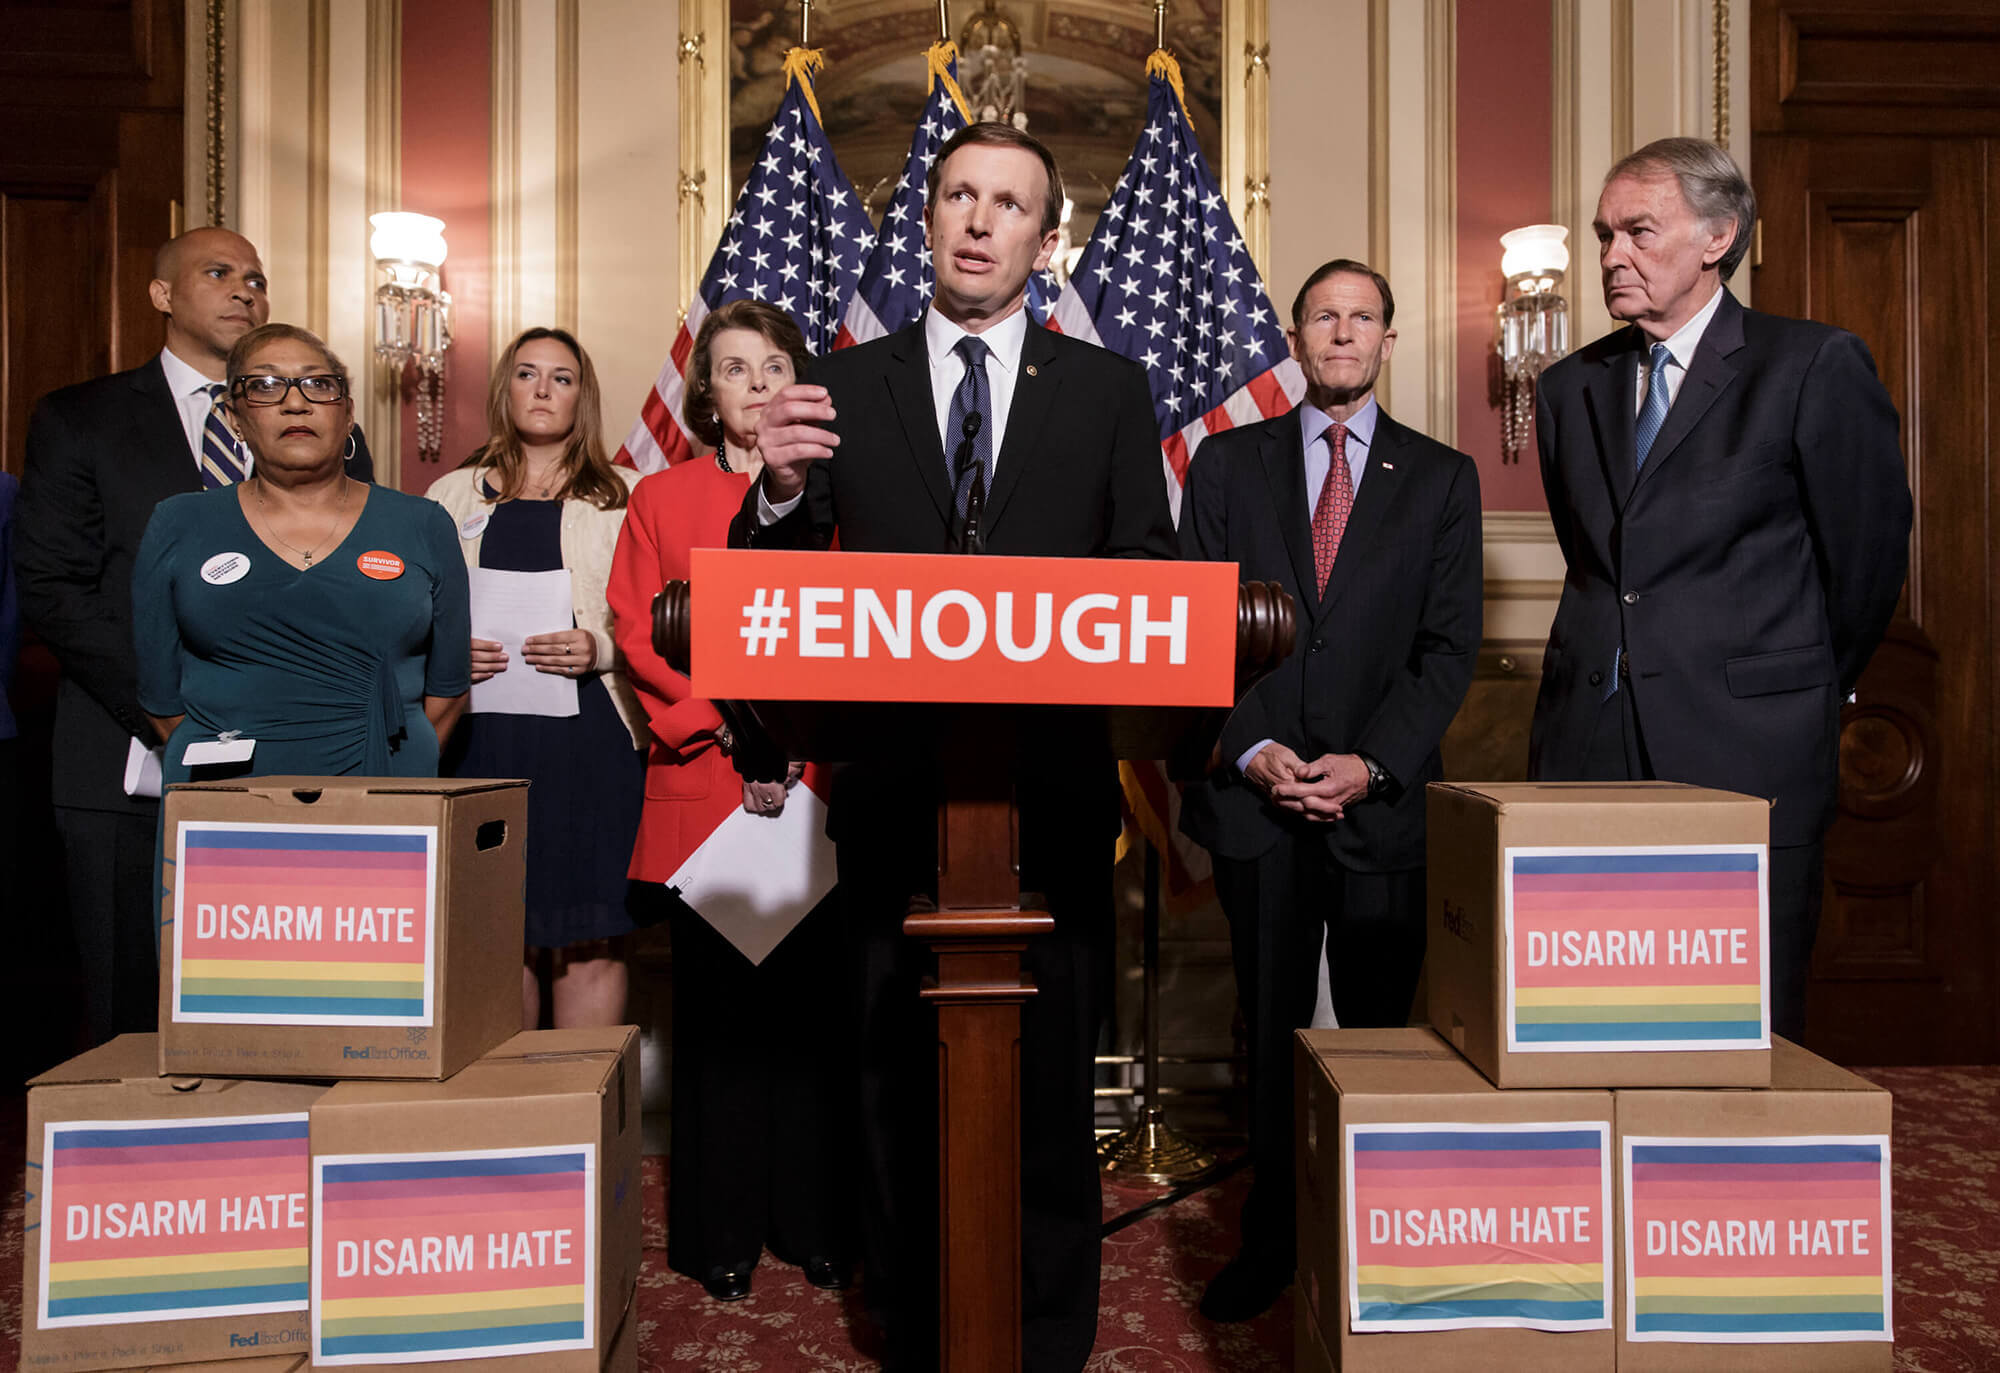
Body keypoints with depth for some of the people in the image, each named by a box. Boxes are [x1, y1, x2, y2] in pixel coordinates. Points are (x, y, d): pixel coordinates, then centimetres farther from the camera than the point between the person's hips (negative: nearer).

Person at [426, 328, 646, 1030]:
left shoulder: (623, 494, 10)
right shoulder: (454, 495, 15)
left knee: (589, 931, -3)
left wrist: (599, 649, -13)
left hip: (590, 734, -1)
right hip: (483, 737, 2)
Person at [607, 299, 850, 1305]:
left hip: (825, 788, 1)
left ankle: (818, 1223, 19)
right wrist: (729, 735, -9)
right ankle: (721, 1234, 19)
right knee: (717, 1008, 5)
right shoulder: (661, 498, 10)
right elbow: (641, 635, 3)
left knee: (816, 1004, 4)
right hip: (705, 788, 0)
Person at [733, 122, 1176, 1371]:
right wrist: (781, 491, -15)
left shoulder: (1109, 390, 8)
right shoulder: (844, 387, 8)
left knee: (1049, 1073, 7)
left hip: (1053, 790, 0)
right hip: (894, 788, 1)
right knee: (901, 1078, 10)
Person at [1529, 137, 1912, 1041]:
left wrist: (1804, 698, 13)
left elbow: (1869, 555, 4)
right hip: (1589, 753, 4)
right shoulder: (1570, 387, 13)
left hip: (1747, 756, -4)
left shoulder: (1816, 366, -1)